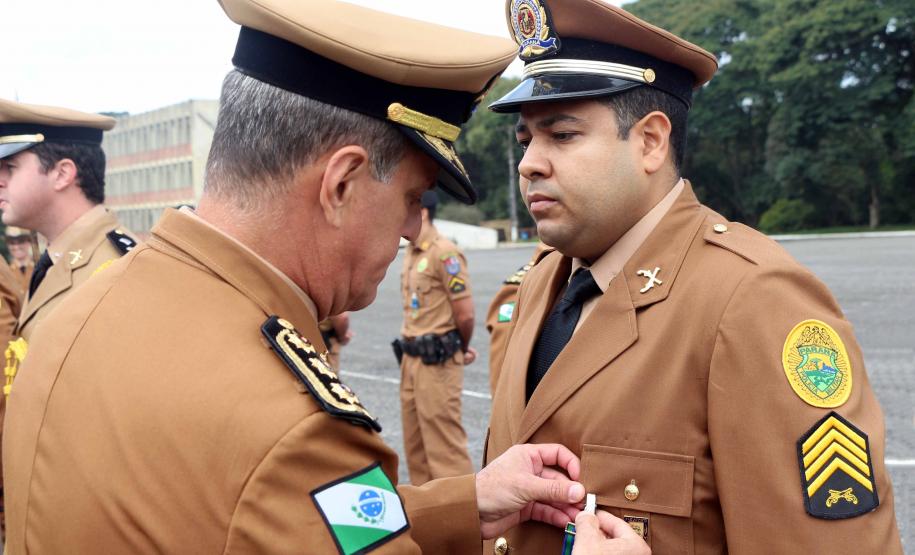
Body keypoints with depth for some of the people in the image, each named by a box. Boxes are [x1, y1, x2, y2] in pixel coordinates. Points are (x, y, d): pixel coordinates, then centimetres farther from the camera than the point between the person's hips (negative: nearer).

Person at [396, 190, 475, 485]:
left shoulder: (444, 253, -16)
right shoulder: (410, 252, 11)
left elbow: (465, 313, -15)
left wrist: (460, 350, 1)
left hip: (437, 361, -9)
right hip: (411, 357, 9)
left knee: (444, 442, -3)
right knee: (415, 443, 16)